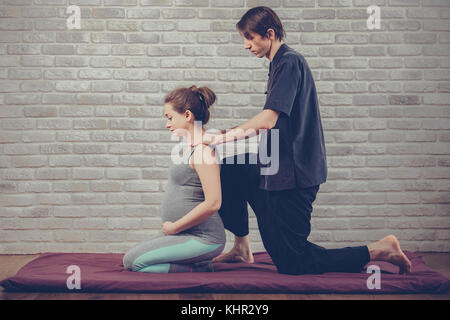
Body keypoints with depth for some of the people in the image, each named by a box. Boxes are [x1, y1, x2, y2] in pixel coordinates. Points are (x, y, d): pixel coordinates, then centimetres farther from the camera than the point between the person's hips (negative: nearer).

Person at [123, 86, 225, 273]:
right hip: (187, 234, 10)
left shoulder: (204, 151, -19)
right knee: (131, 258, 12)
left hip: (203, 239, -10)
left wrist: (174, 227, -16)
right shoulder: (190, 147, 11)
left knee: (133, 262, -14)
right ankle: (197, 264, 10)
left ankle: (199, 269, -6)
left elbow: (212, 203, -26)